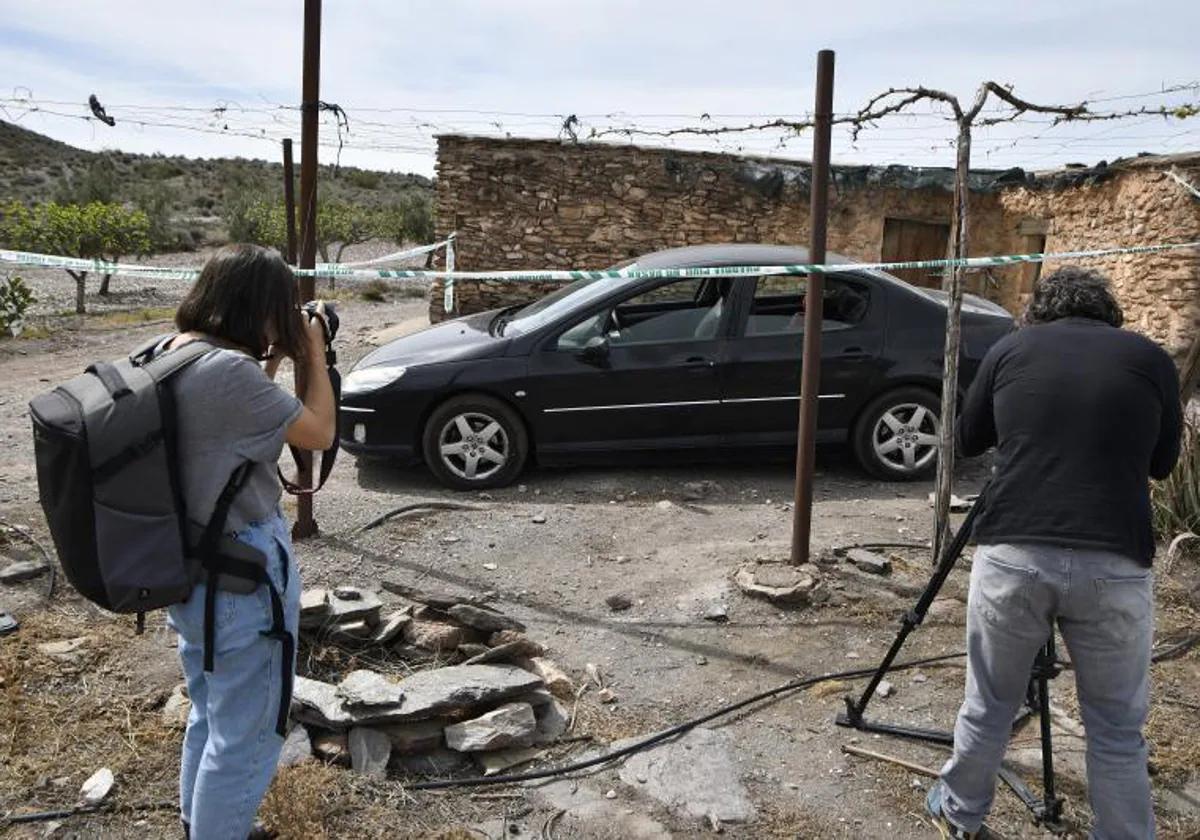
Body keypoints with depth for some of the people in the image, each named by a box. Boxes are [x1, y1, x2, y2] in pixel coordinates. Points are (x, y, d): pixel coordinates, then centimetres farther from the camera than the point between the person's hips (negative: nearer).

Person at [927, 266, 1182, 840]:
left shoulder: (1011, 349, 9)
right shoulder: (1149, 358, 8)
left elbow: (967, 441, 21)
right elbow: (1162, 463, 20)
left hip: (1011, 556, 1)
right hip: (1115, 566, 0)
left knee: (989, 706, 18)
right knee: (1117, 729, 15)